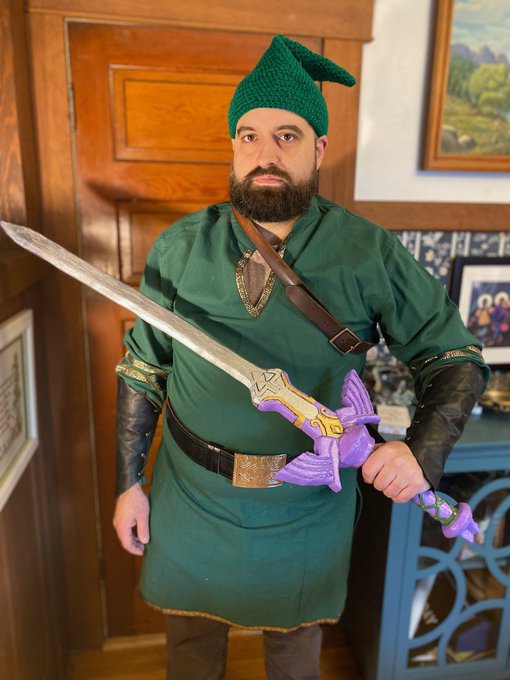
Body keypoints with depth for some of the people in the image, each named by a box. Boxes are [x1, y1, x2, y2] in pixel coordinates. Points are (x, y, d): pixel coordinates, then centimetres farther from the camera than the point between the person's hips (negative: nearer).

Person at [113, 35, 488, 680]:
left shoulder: (371, 255, -12)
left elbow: (455, 357, -6)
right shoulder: (181, 247, -8)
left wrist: (424, 450, -24)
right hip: (190, 494, 2)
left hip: (308, 505, 0)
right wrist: (129, 483, 0)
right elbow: (143, 369, -1)